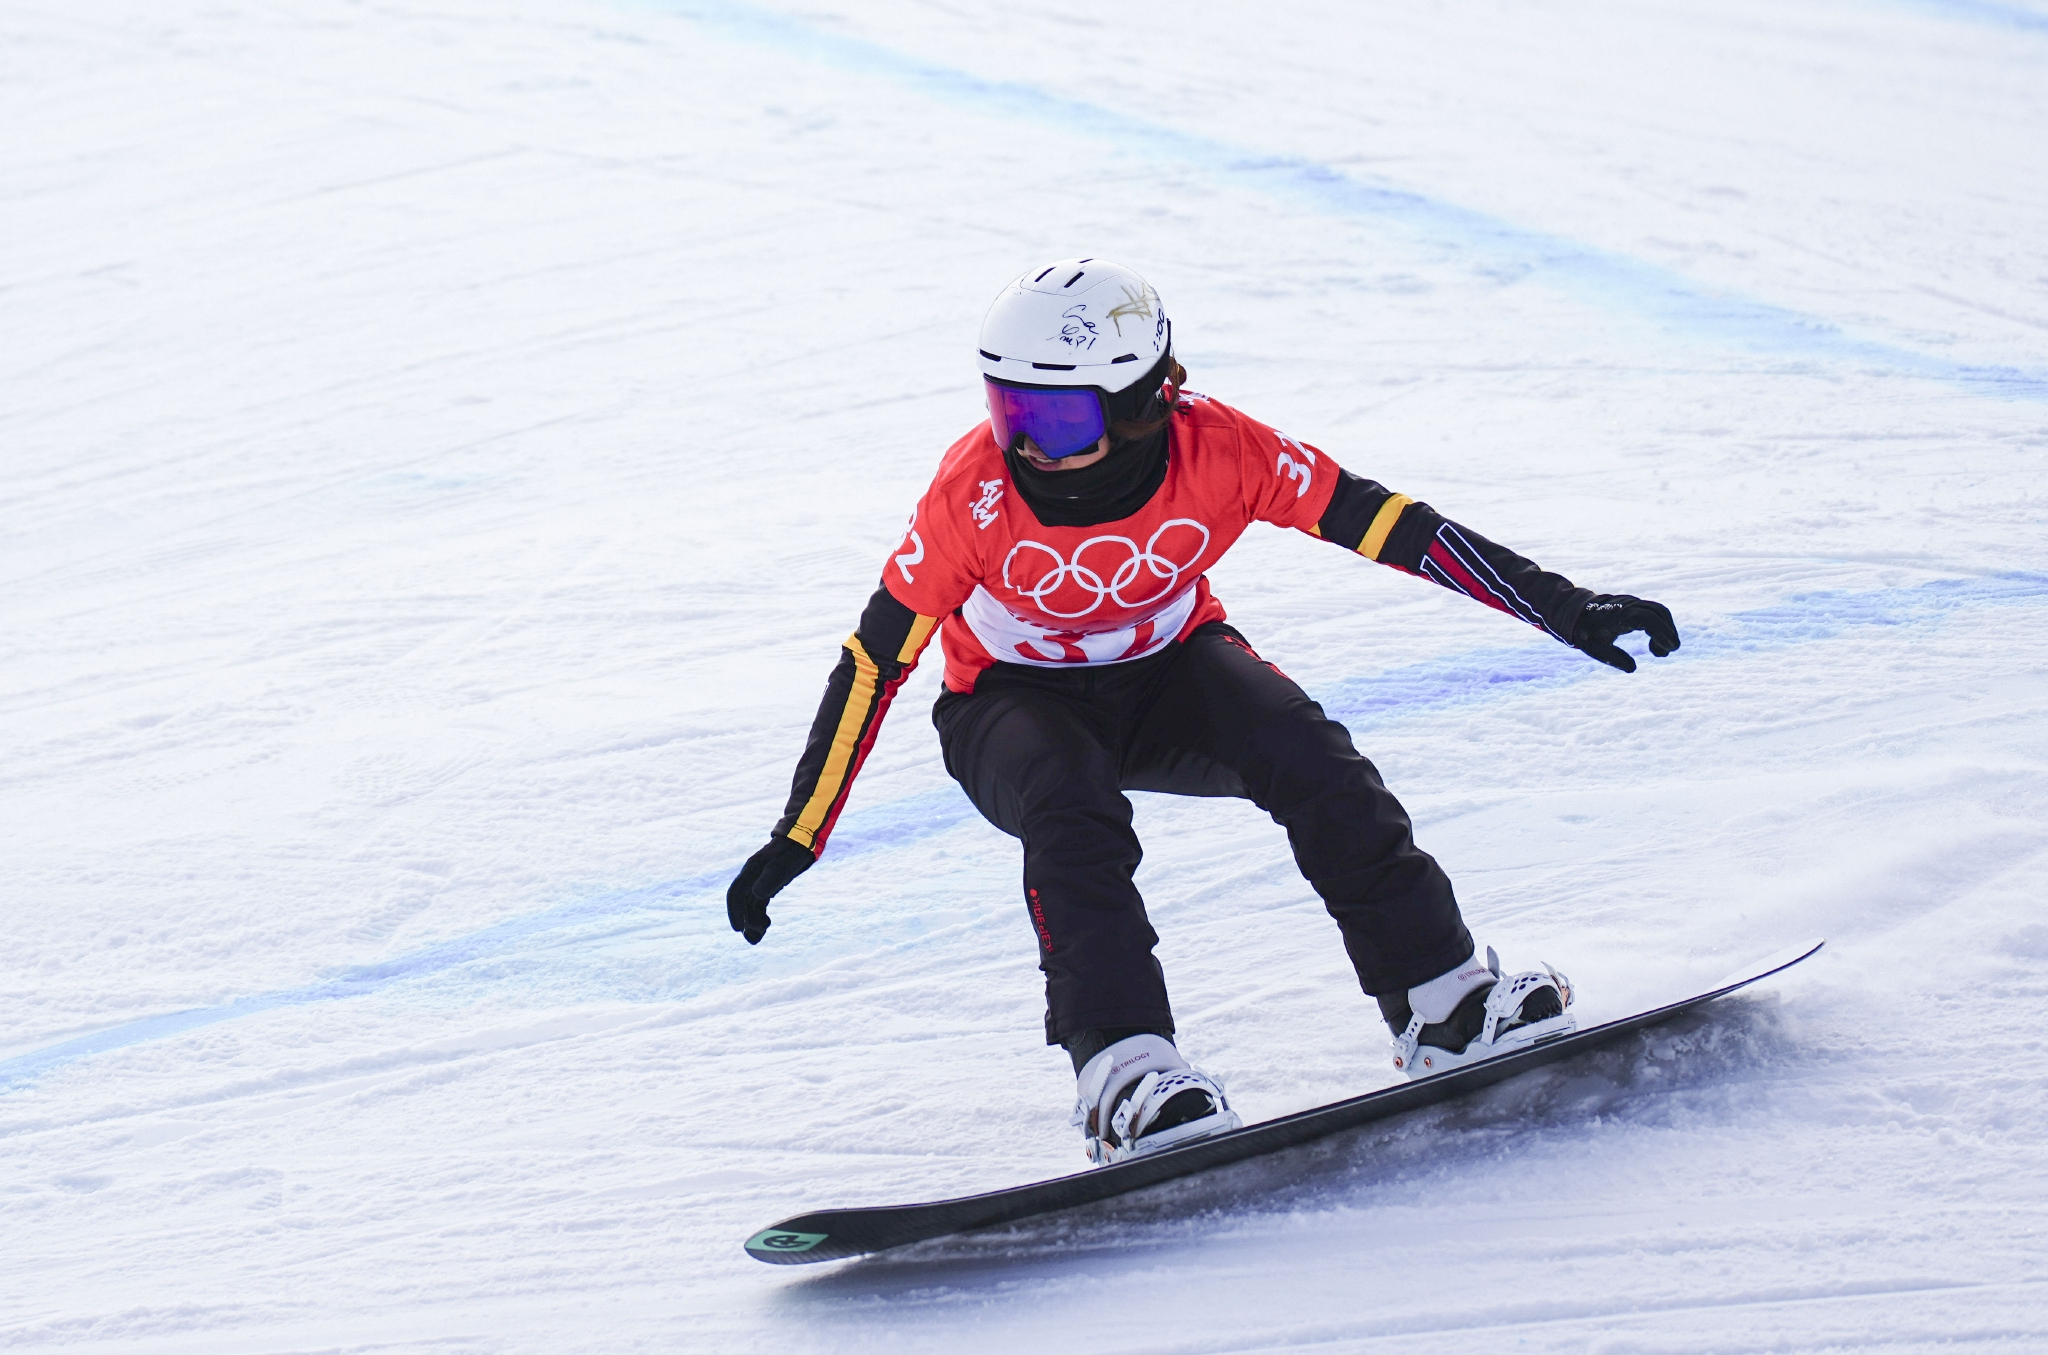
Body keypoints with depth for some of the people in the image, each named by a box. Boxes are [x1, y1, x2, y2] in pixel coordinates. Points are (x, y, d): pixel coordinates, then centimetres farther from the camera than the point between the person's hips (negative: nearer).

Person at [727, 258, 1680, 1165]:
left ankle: (1442, 1001, -14)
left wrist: (1565, 610, -21)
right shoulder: (976, 489, -28)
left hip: (1169, 668, 1)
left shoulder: (1216, 451, -27)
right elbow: (876, 659, -20)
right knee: (1073, 817, -35)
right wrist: (796, 840, -19)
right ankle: (1121, 1069, -34)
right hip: (1013, 703, -1)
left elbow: (1387, 525, -21)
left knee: (1305, 755, -26)